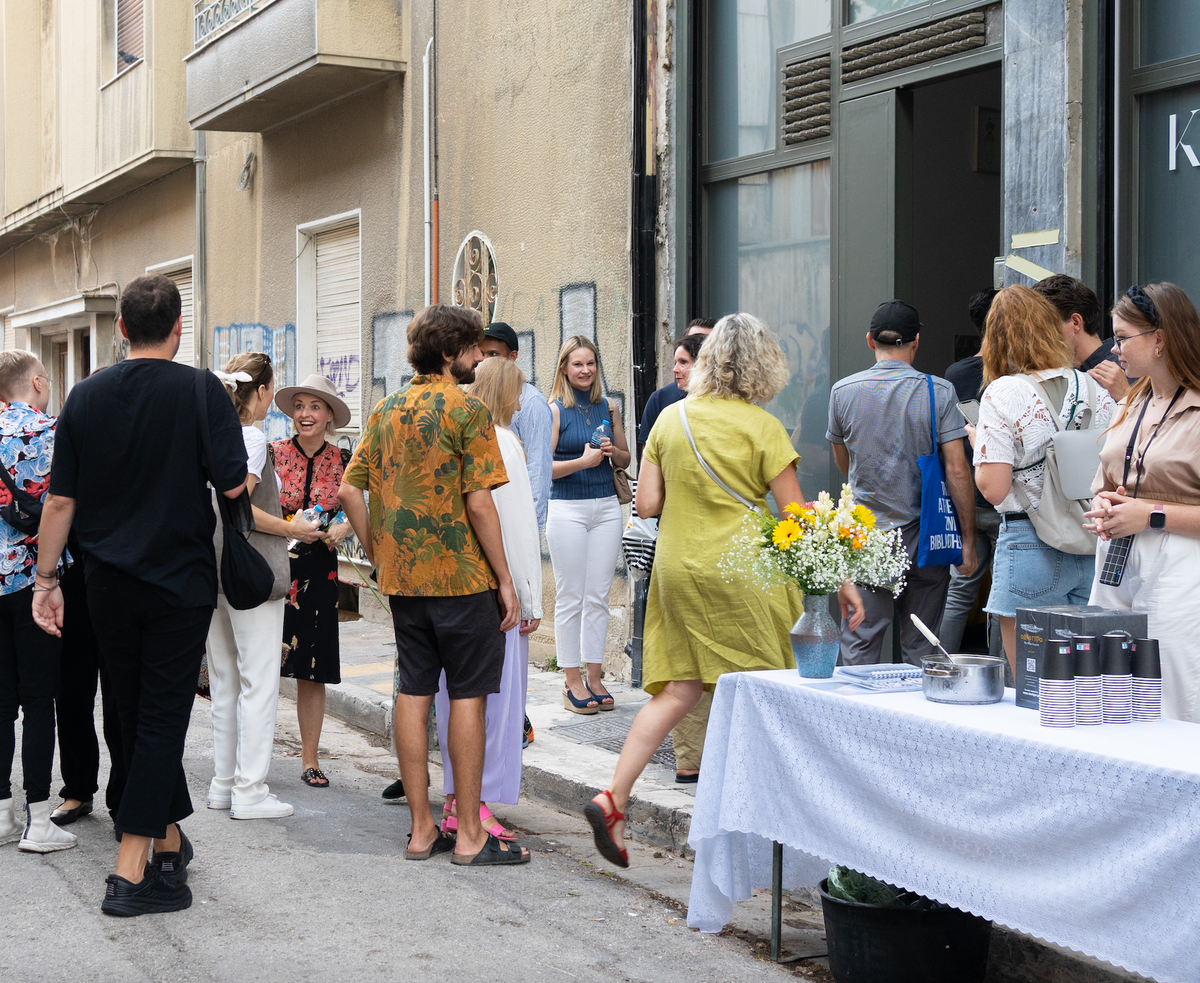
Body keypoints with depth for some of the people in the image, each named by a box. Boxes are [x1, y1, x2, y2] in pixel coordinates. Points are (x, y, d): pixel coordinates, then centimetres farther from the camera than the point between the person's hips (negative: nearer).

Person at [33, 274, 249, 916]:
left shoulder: (85, 396, 1)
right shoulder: (200, 390, -10)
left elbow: (60, 502, 2)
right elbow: (233, 484, -14)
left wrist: (46, 580, 10)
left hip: (108, 583, 4)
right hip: (180, 580, -4)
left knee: (135, 714, 16)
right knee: (162, 718, 0)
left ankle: (169, 841, 28)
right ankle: (132, 873, -3)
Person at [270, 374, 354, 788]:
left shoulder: (342, 461, 5)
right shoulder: (273, 453, -2)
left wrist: (342, 530, -4)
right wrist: (292, 529, -18)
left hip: (318, 571, 2)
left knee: (312, 670, 5)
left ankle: (310, 759, 15)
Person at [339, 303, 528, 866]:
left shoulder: (385, 412, 11)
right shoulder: (467, 410, -10)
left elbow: (349, 490, 10)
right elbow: (479, 503, -14)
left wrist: (377, 553, 17)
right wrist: (505, 579, -8)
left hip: (403, 578, 7)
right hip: (462, 576, -6)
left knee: (413, 694, 9)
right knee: (467, 696, 0)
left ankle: (421, 829, 15)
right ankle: (469, 836, 4)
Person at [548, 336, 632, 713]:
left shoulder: (608, 407, 11)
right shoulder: (555, 409, -3)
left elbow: (625, 460, 18)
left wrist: (613, 451, -3)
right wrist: (583, 460, -18)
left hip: (606, 507, 4)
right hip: (567, 508, -4)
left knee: (599, 597, 6)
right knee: (570, 598, -1)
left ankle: (594, 677, 14)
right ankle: (573, 681, 6)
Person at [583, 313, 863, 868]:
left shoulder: (670, 418, 5)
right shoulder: (761, 426, -7)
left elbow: (646, 505, 5)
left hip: (676, 568, 5)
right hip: (739, 572, -4)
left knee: (679, 688, 7)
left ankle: (612, 799, -2)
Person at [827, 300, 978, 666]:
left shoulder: (843, 390, 0)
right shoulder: (938, 391, -6)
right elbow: (957, 469, -8)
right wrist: (968, 541, -4)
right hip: (925, 539, 0)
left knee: (860, 645, 5)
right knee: (920, 647, 8)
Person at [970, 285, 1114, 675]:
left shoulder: (1003, 393, -9)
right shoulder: (1097, 389, 6)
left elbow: (994, 488, -13)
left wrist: (978, 441, 5)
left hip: (1030, 545, -5)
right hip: (1094, 545, 5)